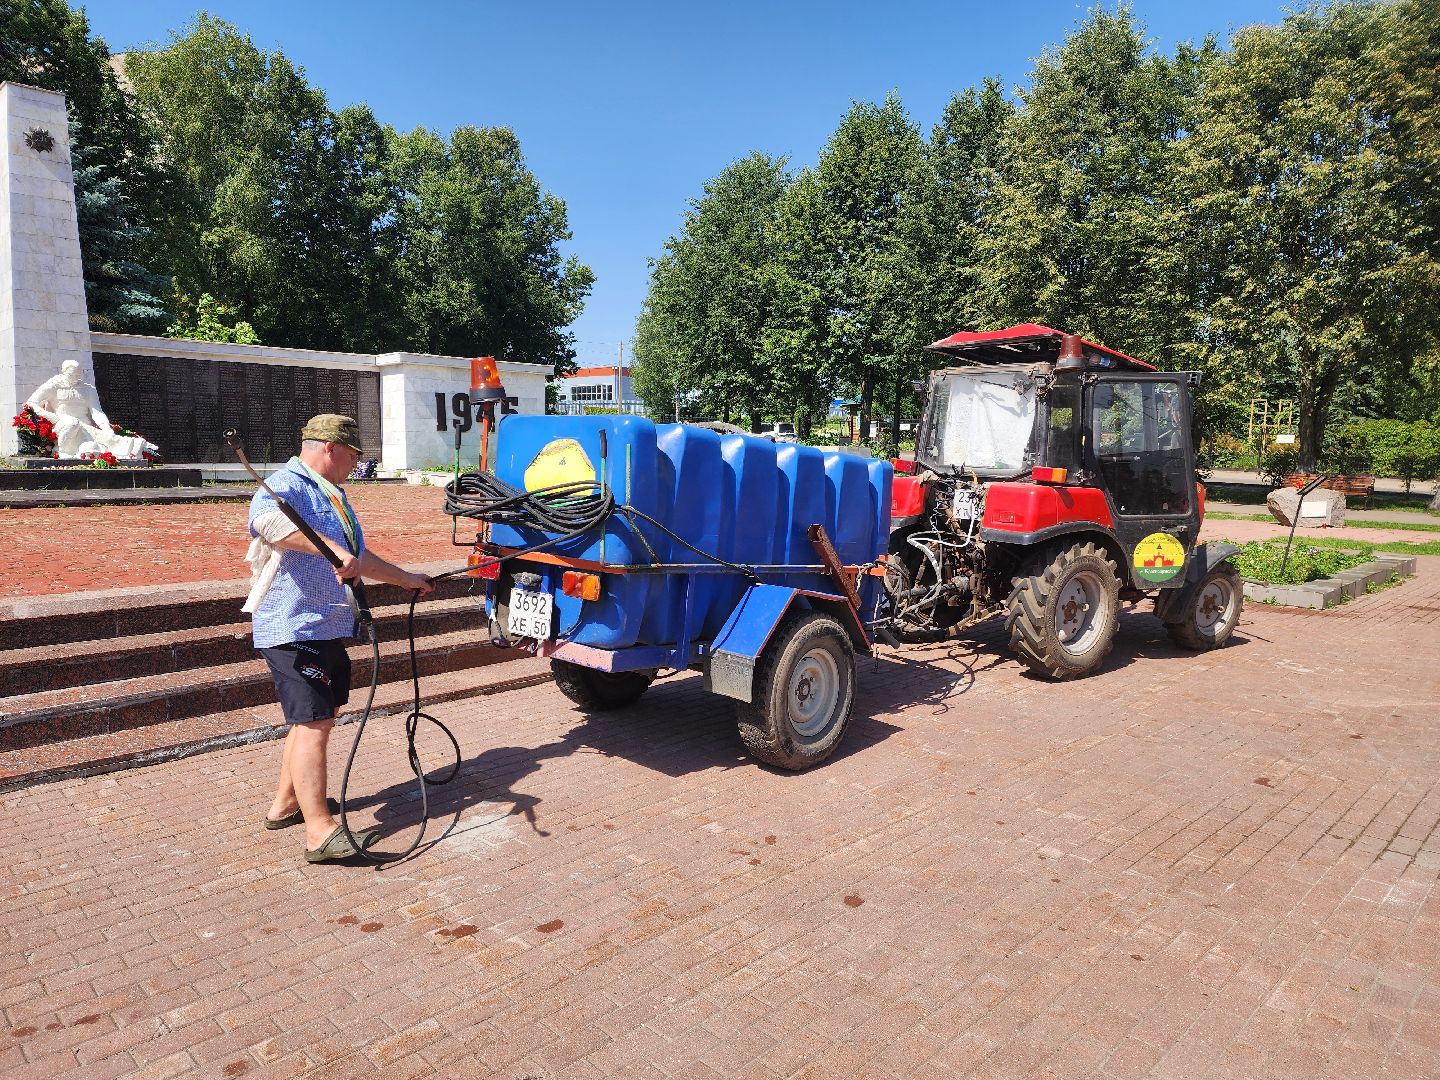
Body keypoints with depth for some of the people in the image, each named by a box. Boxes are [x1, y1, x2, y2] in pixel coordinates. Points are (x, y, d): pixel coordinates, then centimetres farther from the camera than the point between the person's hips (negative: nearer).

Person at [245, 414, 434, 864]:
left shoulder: (333, 497, 20)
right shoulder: (285, 486, -13)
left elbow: (360, 557, 32)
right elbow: (267, 521, -38)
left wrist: (406, 579, 36)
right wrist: (333, 549, -47)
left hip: (328, 628, 10)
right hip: (294, 630, -10)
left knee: (316, 718, 18)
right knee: (312, 724, -12)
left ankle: (286, 804, 32)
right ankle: (321, 832, -11)